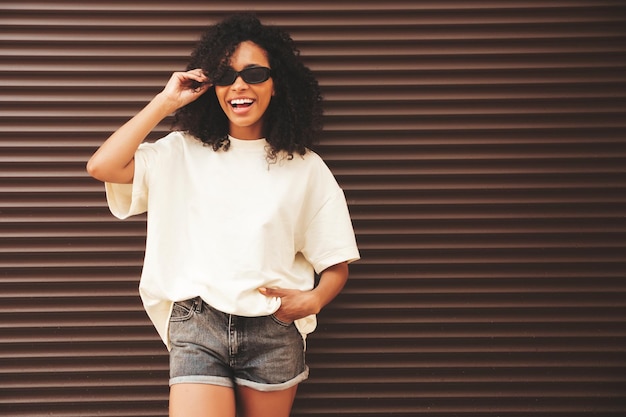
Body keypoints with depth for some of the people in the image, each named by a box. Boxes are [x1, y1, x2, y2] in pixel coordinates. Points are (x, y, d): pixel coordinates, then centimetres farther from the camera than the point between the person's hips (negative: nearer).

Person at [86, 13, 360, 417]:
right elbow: (102, 167, -7)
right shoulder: (183, 153, 7)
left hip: (274, 332, 1)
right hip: (197, 326, 0)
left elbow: (337, 265, 8)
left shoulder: (305, 168, 5)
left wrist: (312, 300, -14)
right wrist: (166, 102, -2)